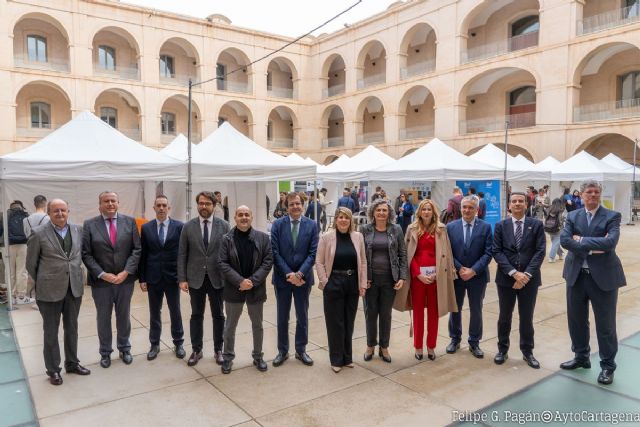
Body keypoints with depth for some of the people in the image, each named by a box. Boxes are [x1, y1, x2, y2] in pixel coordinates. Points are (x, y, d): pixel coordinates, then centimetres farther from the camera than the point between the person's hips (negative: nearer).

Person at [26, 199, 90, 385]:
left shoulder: (78, 230, 2)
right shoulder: (38, 233, -8)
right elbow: (31, 264, -1)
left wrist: (77, 277, 10)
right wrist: (43, 283, 5)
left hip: (74, 288, 3)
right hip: (50, 290, -3)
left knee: (72, 328, 16)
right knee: (51, 331, 11)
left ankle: (72, 363, 33)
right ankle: (53, 370, 25)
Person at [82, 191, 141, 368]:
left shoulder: (130, 221, -1)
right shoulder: (89, 224, -4)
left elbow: (136, 249, -3)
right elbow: (86, 254, -6)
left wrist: (126, 272, -13)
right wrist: (102, 274, -15)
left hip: (125, 279, 1)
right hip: (101, 281, -1)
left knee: (124, 316, 15)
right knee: (103, 318, 12)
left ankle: (124, 348, 32)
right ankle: (105, 352, 29)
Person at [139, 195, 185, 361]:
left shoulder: (179, 226, -4)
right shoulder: (146, 228, 2)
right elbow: (142, 255, 3)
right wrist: (142, 279, 0)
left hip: (173, 277, -1)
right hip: (153, 277, 1)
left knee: (175, 311, 10)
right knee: (154, 313, 12)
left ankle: (178, 343, 25)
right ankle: (154, 344, 26)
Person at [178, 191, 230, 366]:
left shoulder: (224, 225, -2)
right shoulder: (188, 226, 0)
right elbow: (182, 254, 1)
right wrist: (182, 278, -5)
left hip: (217, 278, 0)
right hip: (195, 278, 1)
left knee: (218, 315, 10)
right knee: (196, 315, 11)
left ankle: (218, 350, 24)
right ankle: (196, 350, 25)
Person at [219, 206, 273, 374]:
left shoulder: (263, 238, -2)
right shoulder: (227, 239, -4)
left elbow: (268, 262, -6)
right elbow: (223, 264, -7)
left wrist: (253, 281, -16)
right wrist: (240, 281, -18)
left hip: (256, 289, 1)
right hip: (233, 289, 0)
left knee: (257, 325, 14)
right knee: (230, 326, 12)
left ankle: (258, 356, 31)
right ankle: (228, 357, 29)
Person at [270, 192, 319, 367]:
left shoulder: (312, 225, -3)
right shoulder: (277, 225, -4)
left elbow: (313, 253, -7)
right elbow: (275, 252, -8)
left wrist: (299, 274, -16)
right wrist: (288, 274, -15)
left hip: (303, 278, 0)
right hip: (282, 277, 0)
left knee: (302, 316, 12)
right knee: (282, 317, 12)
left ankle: (301, 350, 29)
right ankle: (282, 351, 27)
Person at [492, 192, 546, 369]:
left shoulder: (536, 225, 1)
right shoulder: (501, 226, 2)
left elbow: (540, 251, -6)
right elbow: (496, 252, -5)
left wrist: (526, 274, -16)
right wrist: (514, 273, -15)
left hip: (529, 278, 0)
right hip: (506, 278, 1)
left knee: (527, 317, 10)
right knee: (504, 317, 11)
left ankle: (527, 351, 27)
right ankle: (502, 349, 27)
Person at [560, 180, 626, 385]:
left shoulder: (611, 216, -4)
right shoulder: (573, 216, 4)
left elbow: (611, 241, -21)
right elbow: (564, 240, -11)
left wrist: (582, 240, -16)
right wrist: (592, 248, -18)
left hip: (603, 276, -3)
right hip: (576, 275, 4)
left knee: (605, 323, 6)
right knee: (576, 320, 15)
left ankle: (607, 366, 23)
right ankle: (581, 357, 34)